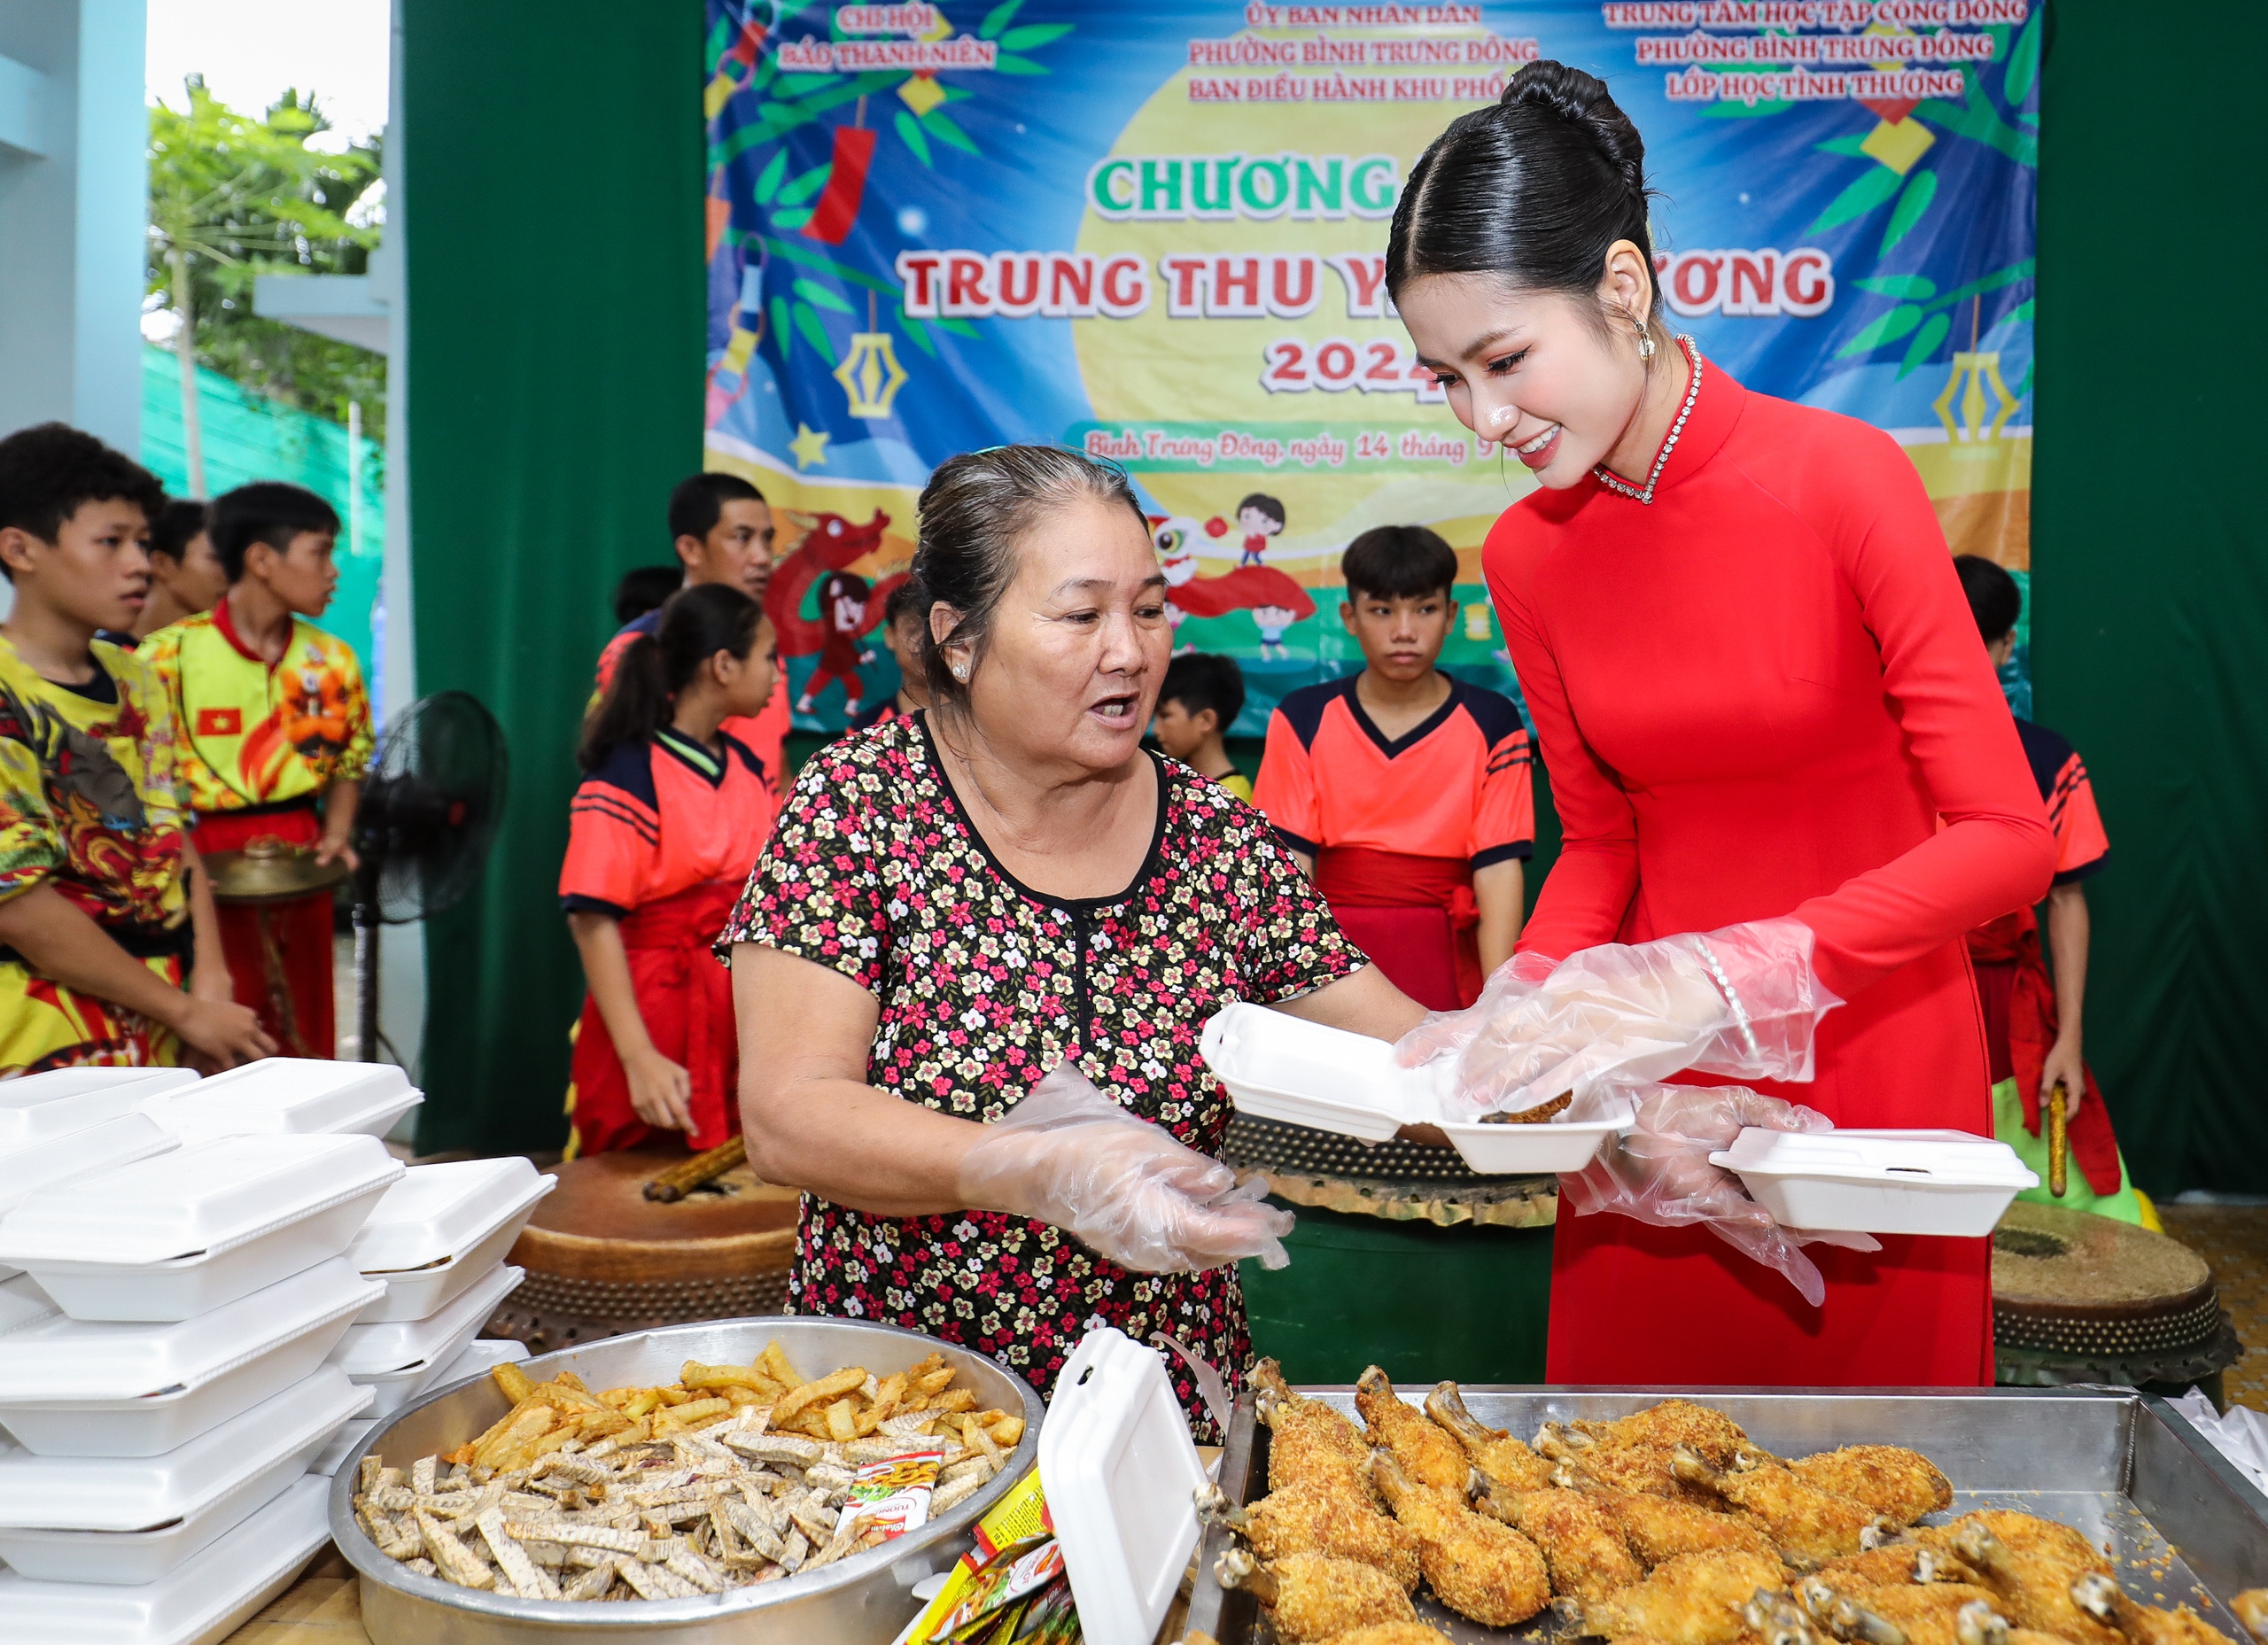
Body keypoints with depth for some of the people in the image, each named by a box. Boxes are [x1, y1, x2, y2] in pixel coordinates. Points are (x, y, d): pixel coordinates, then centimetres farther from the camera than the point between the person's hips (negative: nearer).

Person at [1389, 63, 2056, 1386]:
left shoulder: (1842, 479, -16)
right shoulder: (1524, 556, -2)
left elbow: (2007, 835, -17)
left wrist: (1720, 978, -25)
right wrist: (1519, 1012, -10)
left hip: (1874, 1063, -3)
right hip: (1658, 1086, 3)